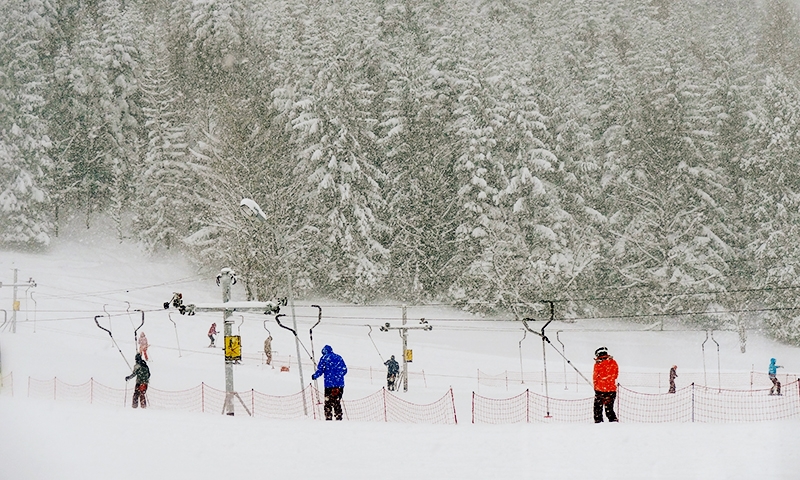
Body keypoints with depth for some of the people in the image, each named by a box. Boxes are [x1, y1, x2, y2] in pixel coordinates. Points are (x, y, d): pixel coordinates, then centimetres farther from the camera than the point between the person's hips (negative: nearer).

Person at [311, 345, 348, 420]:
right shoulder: (339, 358, 12)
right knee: (337, 402, 12)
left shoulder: (324, 358, 0)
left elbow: (320, 370, -4)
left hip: (329, 384, -4)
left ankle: (328, 418, -6)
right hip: (340, 384, 4)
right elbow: (344, 370, 13)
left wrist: (314, 376, 14)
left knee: (328, 403, 0)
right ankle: (339, 418, 10)